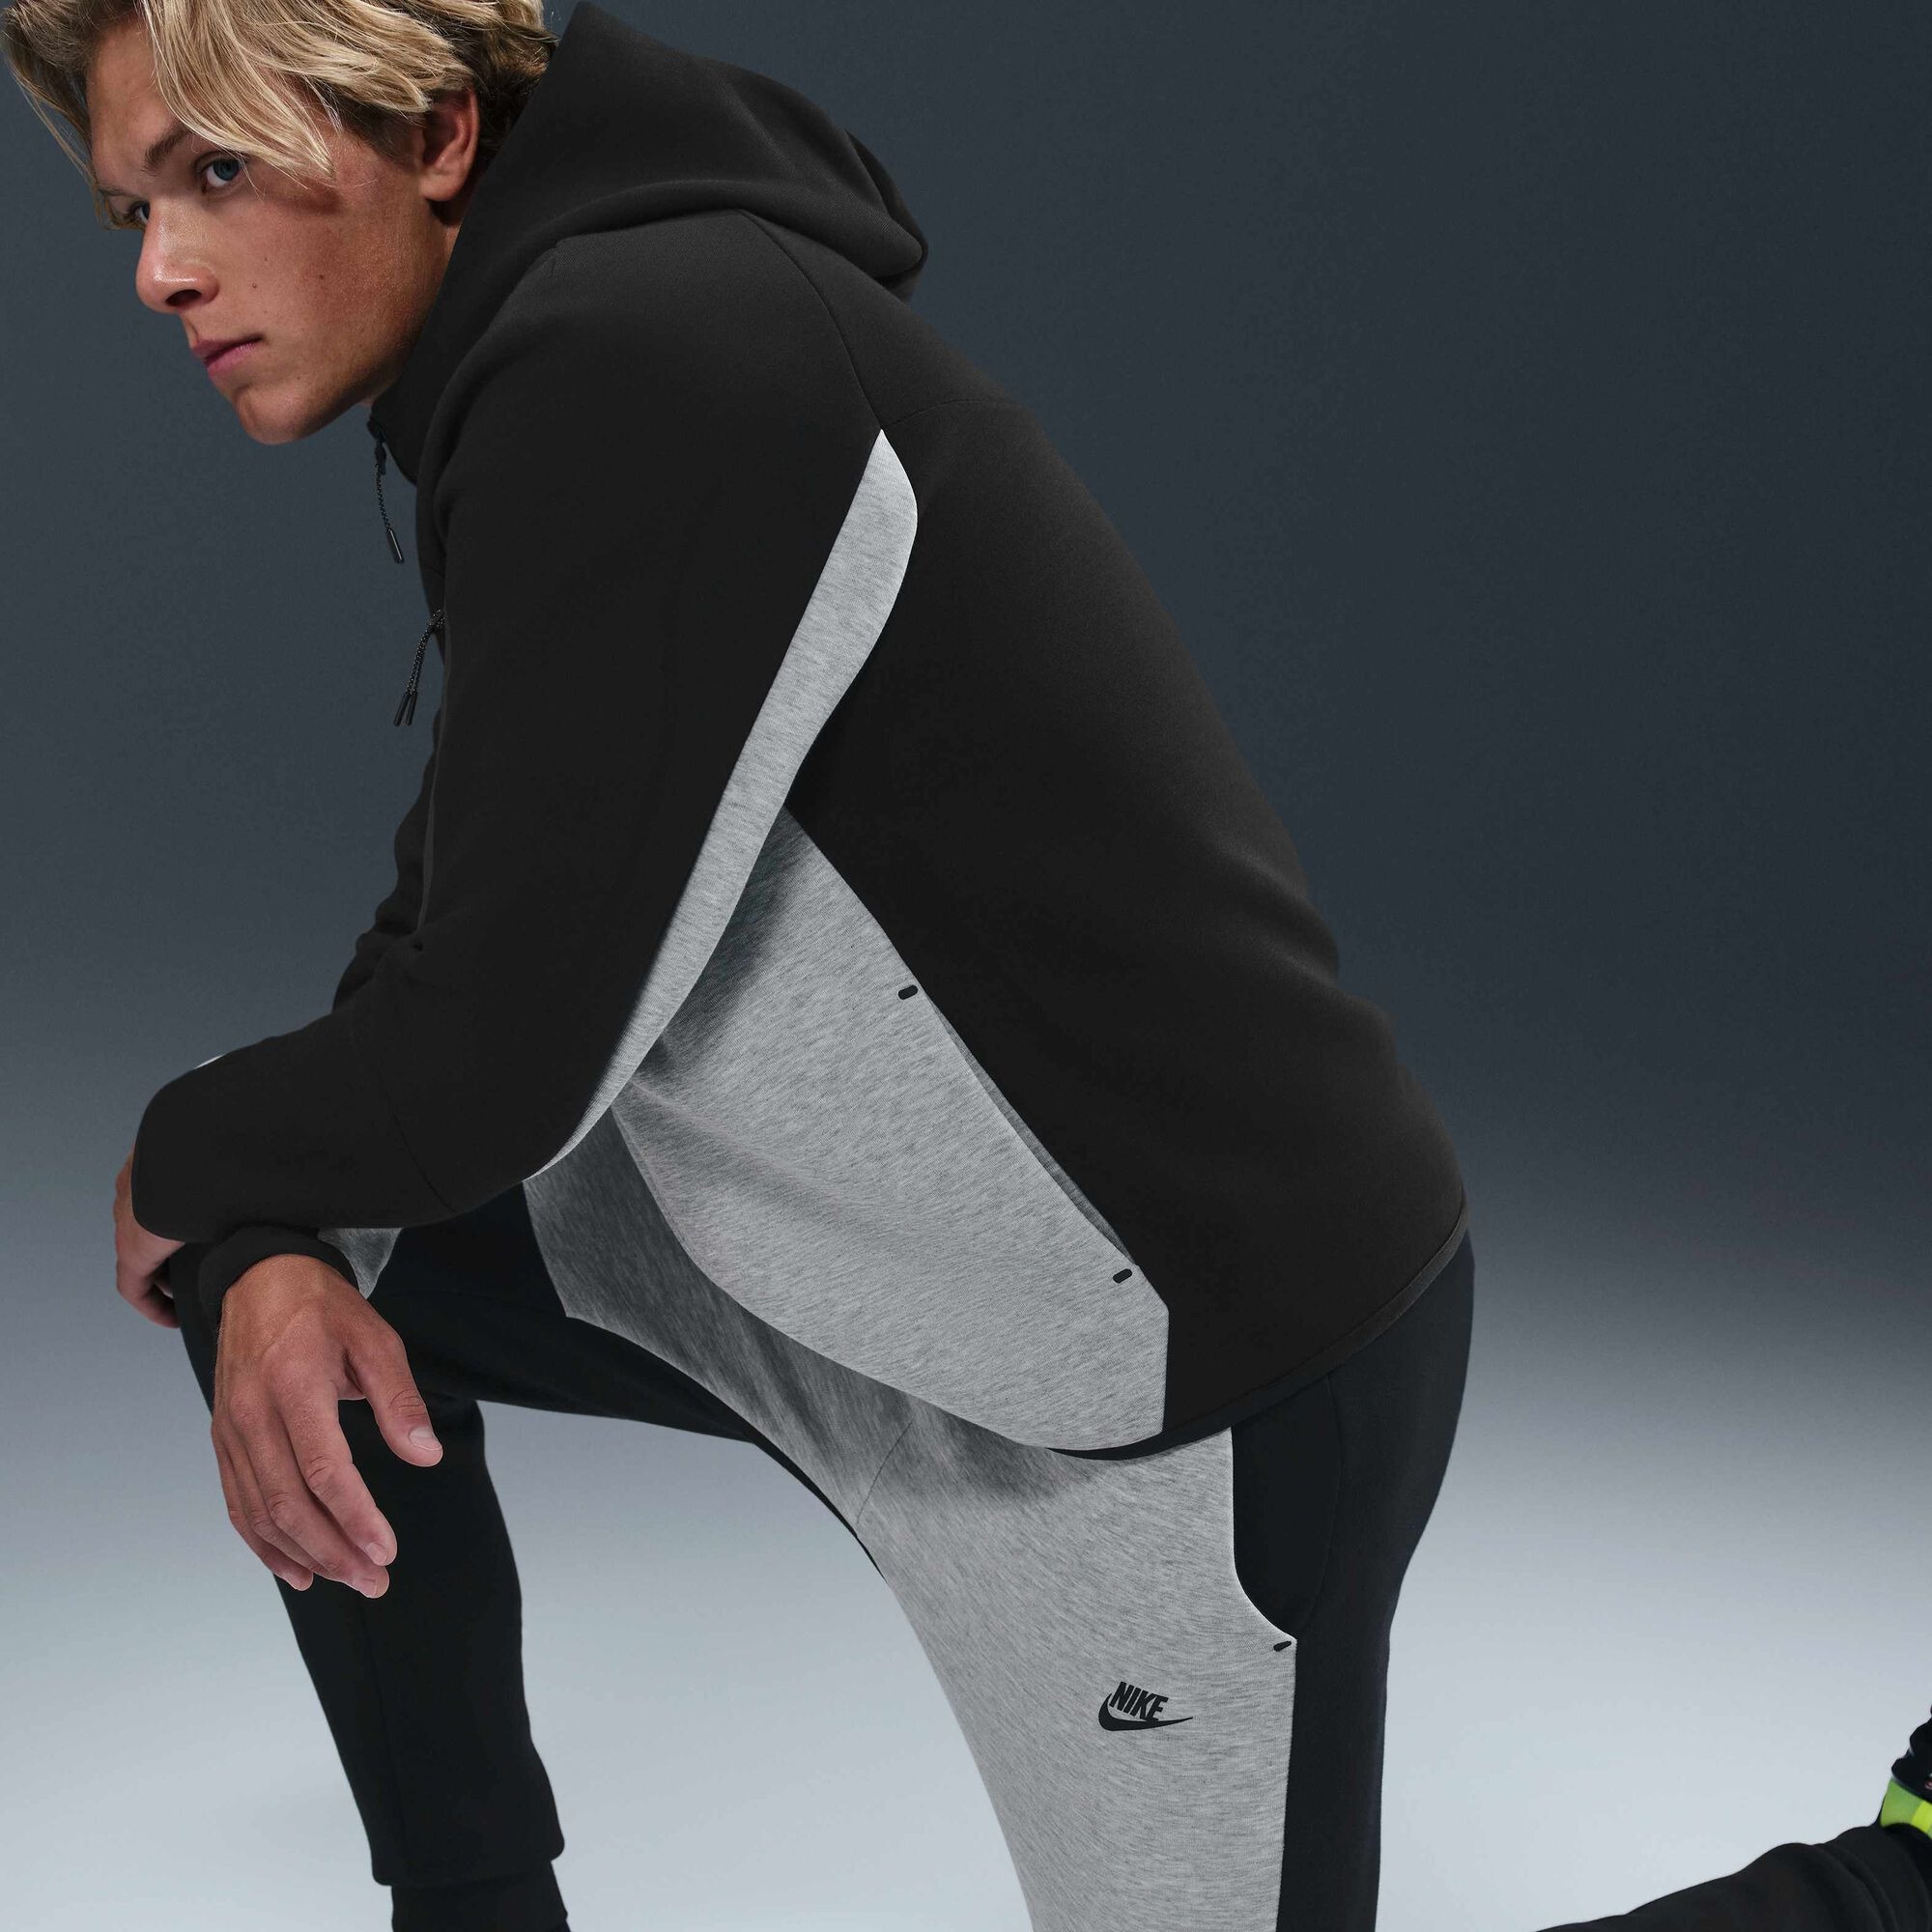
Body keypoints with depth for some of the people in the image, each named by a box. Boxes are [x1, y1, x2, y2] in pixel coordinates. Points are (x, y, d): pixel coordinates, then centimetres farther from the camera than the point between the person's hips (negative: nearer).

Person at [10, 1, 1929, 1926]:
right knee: (292, 1253, 7)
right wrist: (252, 1256, -6)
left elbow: (503, 1063, -24)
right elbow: (427, 965, 12)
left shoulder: (633, 357, -24)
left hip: (1191, 1371, -9)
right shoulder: (548, 372, 7)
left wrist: (180, 1160, -4)